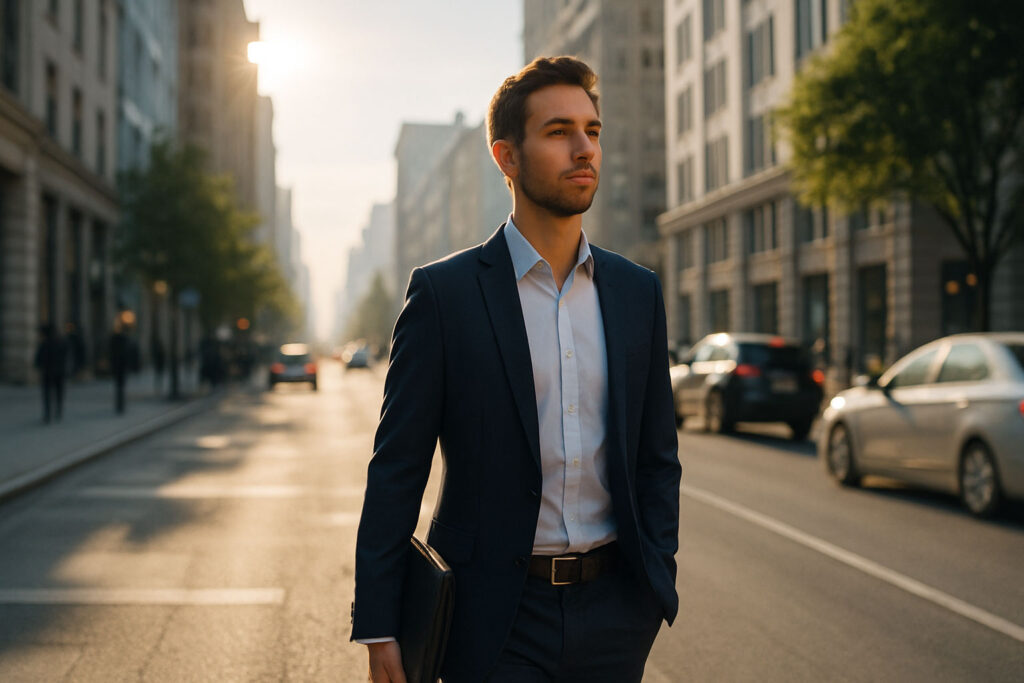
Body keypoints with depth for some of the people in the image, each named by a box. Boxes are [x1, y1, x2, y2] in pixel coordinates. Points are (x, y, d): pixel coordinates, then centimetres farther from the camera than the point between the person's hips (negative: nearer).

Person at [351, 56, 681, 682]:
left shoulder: (637, 292, 6)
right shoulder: (444, 292, -6)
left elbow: (658, 458, 10)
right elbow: (397, 469, -5)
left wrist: (658, 584, 2)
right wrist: (378, 625, -7)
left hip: (612, 616, 3)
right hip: (496, 622, -3)